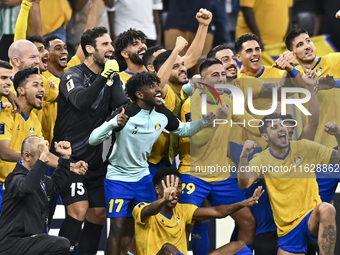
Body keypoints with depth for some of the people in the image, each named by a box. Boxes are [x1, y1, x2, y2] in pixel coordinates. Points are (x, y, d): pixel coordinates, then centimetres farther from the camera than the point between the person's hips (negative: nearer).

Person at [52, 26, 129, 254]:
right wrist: (103, 76, -36)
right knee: (79, 209, -18)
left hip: (95, 158, 7)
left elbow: (124, 107, -5)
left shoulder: (112, 77, 10)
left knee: (99, 213, 6)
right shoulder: (74, 75, -9)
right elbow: (81, 101, -30)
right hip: (70, 156, -7)